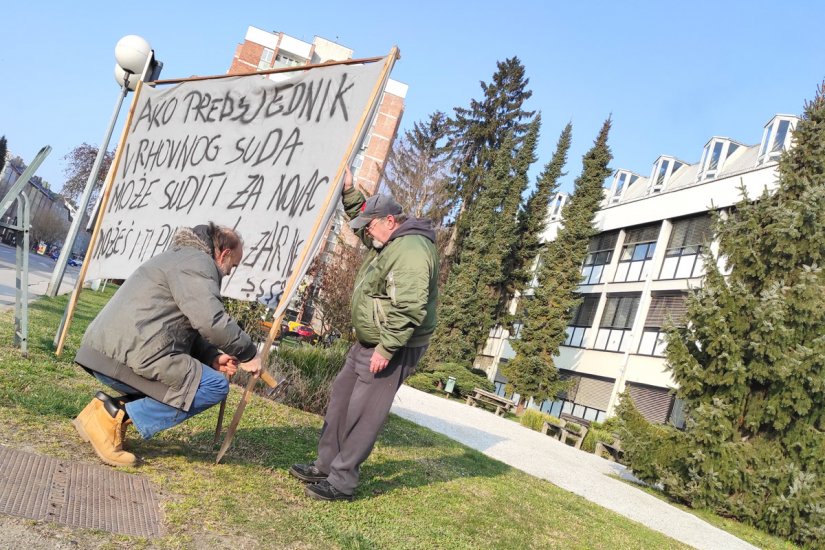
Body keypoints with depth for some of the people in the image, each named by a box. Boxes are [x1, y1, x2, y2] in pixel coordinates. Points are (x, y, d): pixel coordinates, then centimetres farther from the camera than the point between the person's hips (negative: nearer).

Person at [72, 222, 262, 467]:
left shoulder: (182, 257, 28)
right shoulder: (197, 261, -5)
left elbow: (186, 327, 28)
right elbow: (211, 321, -19)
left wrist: (212, 357, 12)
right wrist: (248, 353, -5)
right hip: (130, 358, -11)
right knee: (215, 386, -8)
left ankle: (112, 409, 7)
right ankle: (117, 415, -11)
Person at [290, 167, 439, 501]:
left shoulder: (411, 249, -23)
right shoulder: (389, 242, 12)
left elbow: (409, 309, -30)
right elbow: (361, 217, 32)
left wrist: (386, 349, -28)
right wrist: (349, 190, 19)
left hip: (393, 348, -11)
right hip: (368, 342, 11)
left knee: (363, 414, -5)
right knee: (340, 400, 16)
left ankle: (342, 483, 6)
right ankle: (325, 466, 28)